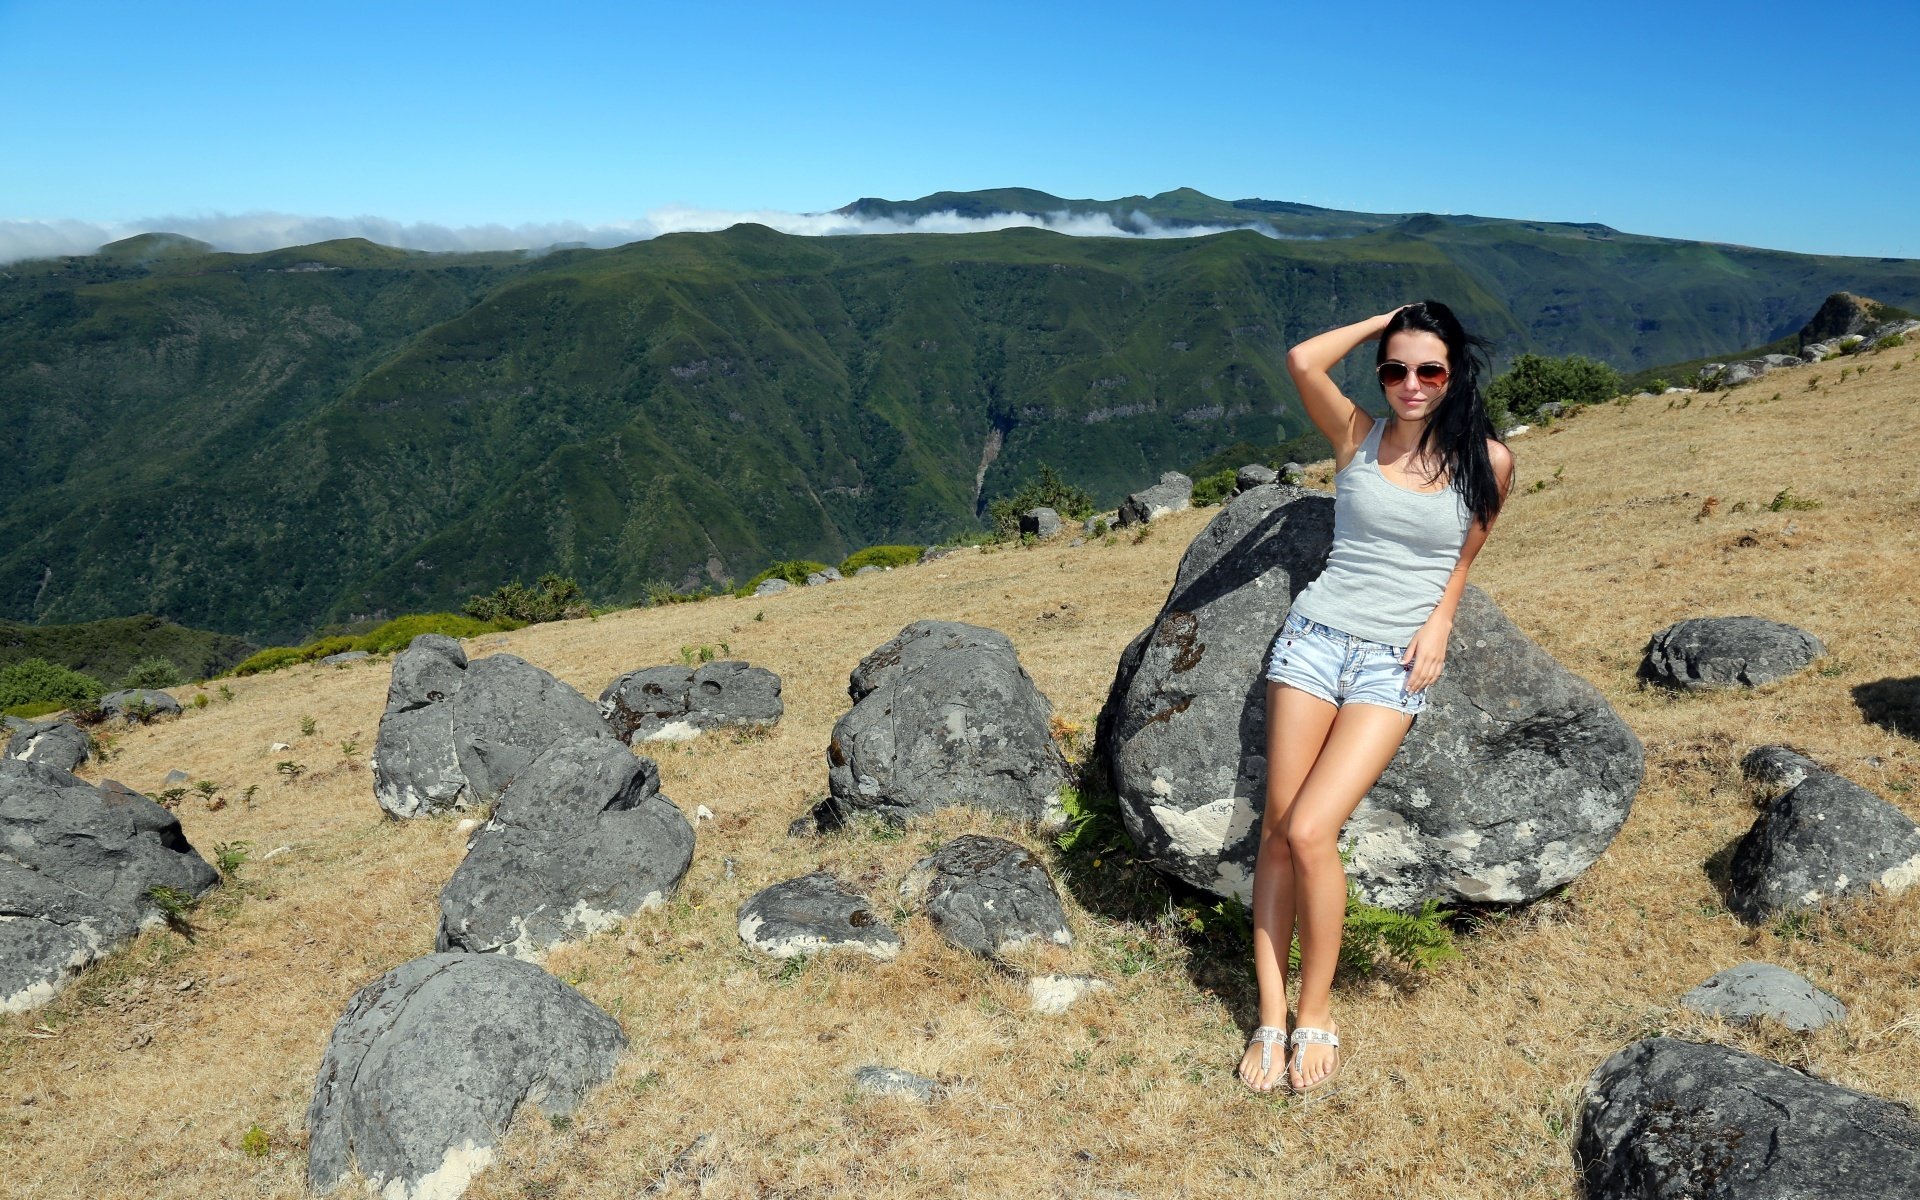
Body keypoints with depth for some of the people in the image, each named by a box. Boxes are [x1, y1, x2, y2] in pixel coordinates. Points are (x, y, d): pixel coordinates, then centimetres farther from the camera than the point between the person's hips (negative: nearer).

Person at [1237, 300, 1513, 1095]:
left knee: (1310, 831, -15)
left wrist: (1440, 622, 2)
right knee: (1277, 831, -2)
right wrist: (1385, 319, 3)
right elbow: (1302, 360, -11)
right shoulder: (1358, 437, 3)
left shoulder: (1486, 460, 3)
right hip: (1315, 637, 2)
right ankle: (1271, 1017, 8)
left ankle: (1317, 1014, 5)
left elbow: (1466, 553, 16)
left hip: (1394, 664, -2)